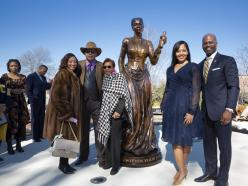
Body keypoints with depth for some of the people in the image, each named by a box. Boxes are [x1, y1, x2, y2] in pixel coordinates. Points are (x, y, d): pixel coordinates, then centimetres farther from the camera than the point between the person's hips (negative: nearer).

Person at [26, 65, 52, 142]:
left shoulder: (43, 78, 15)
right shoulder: (31, 76, -6)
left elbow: (46, 87, 13)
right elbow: (28, 90, -8)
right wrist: (31, 100, -14)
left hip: (42, 101, 6)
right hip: (35, 101, -6)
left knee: (41, 118, 8)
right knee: (35, 119, 2)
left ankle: (40, 134, 17)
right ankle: (35, 137, 9)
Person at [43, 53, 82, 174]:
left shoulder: (75, 76, 11)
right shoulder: (61, 74, -13)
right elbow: (55, 96, -19)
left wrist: (72, 113, 9)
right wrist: (66, 114, -19)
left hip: (71, 111, 8)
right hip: (61, 112, -7)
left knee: (69, 138, 12)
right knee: (64, 138, 2)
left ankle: (64, 163, 26)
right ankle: (63, 164, 19)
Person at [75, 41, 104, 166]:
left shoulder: (101, 66, 3)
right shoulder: (79, 65, 7)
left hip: (97, 102, -2)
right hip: (83, 101, 2)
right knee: (83, 130, 13)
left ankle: (100, 156, 20)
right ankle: (83, 156, 28)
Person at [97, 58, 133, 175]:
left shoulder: (120, 78, -7)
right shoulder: (104, 78, 9)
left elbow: (124, 96, -12)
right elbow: (103, 95, 14)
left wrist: (118, 111, -20)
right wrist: (102, 110, 8)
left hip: (116, 112, -5)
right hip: (105, 112, 6)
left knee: (115, 138, -2)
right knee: (106, 136, 10)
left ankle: (116, 164, 10)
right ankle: (108, 161, 24)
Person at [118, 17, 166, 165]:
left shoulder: (148, 43, 9)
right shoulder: (127, 41, 5)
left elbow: (154, 61, -2)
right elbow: (121, 59, 9)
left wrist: (160, 46, -14)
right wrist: (122, 73, -6)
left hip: (143, 76, 2)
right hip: (129, 76, -2)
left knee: (144, 108, 3)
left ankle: (144, 142, 17)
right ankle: (130, 142, 8)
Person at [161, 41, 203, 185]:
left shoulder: (193, 67, -3)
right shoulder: (170, 69, 12)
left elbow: (196, 90, -10)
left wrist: (191, 111, -17)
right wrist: (164, 107, 10)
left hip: (186, 106, -5)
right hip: (172, 107, 5)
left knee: (185, 139, 9)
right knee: (175, 140, 8)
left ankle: (183, 168, 29)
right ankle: (182, 170, 23)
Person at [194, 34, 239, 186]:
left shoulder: (227, 61, -4)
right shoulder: (201, 65, 14)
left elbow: (234, 87, -10)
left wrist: (229, 109, -20)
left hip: (222, 110, -6)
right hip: (206, 111, 6)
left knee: (224, 146, 5)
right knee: (208, 143, 14)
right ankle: (211, 172, 30)